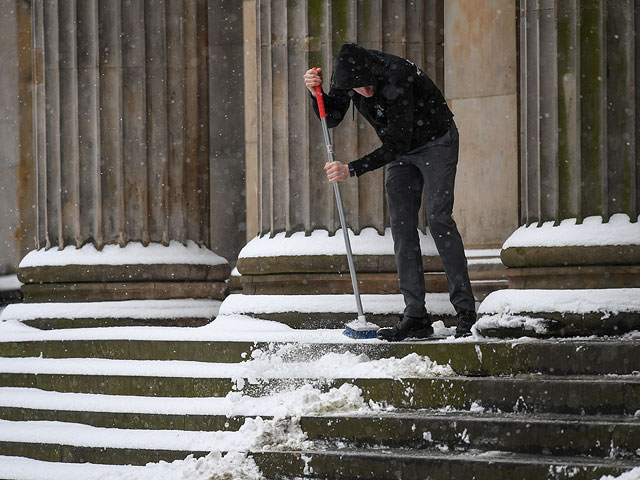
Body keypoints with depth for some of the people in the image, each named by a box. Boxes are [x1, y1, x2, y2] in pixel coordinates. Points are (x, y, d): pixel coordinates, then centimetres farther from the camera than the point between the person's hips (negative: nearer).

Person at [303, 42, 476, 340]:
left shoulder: (397, 76, -36)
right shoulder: (347, 72, -17)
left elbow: (398, 144, -35)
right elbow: (332, 118, -3)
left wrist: (352, 170, -39)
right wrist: (317, 93, -23)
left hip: (436, 142, -6)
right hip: (400, 151, 6)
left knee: (438, 219, -16)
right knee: (402, 226, -3)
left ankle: (466, 313, -15)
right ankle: (416, 317, -5)